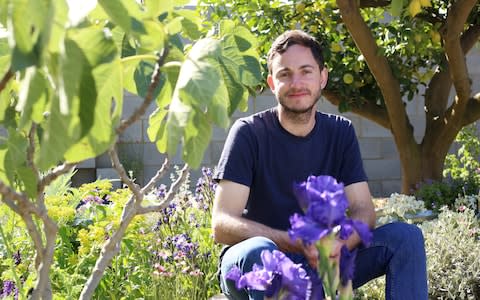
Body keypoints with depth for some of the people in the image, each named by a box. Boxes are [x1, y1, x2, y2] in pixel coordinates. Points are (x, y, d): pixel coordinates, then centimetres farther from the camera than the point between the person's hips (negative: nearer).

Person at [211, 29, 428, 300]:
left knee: (406, 236, -14)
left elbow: (364, 211, -2)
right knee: (259, 251, -39)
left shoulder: (340, 132, 4)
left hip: (321, 264, 4)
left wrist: (339, 243, -26)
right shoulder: (249, 133, -10)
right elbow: (222, 225, -18)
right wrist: (299, 244, -31)